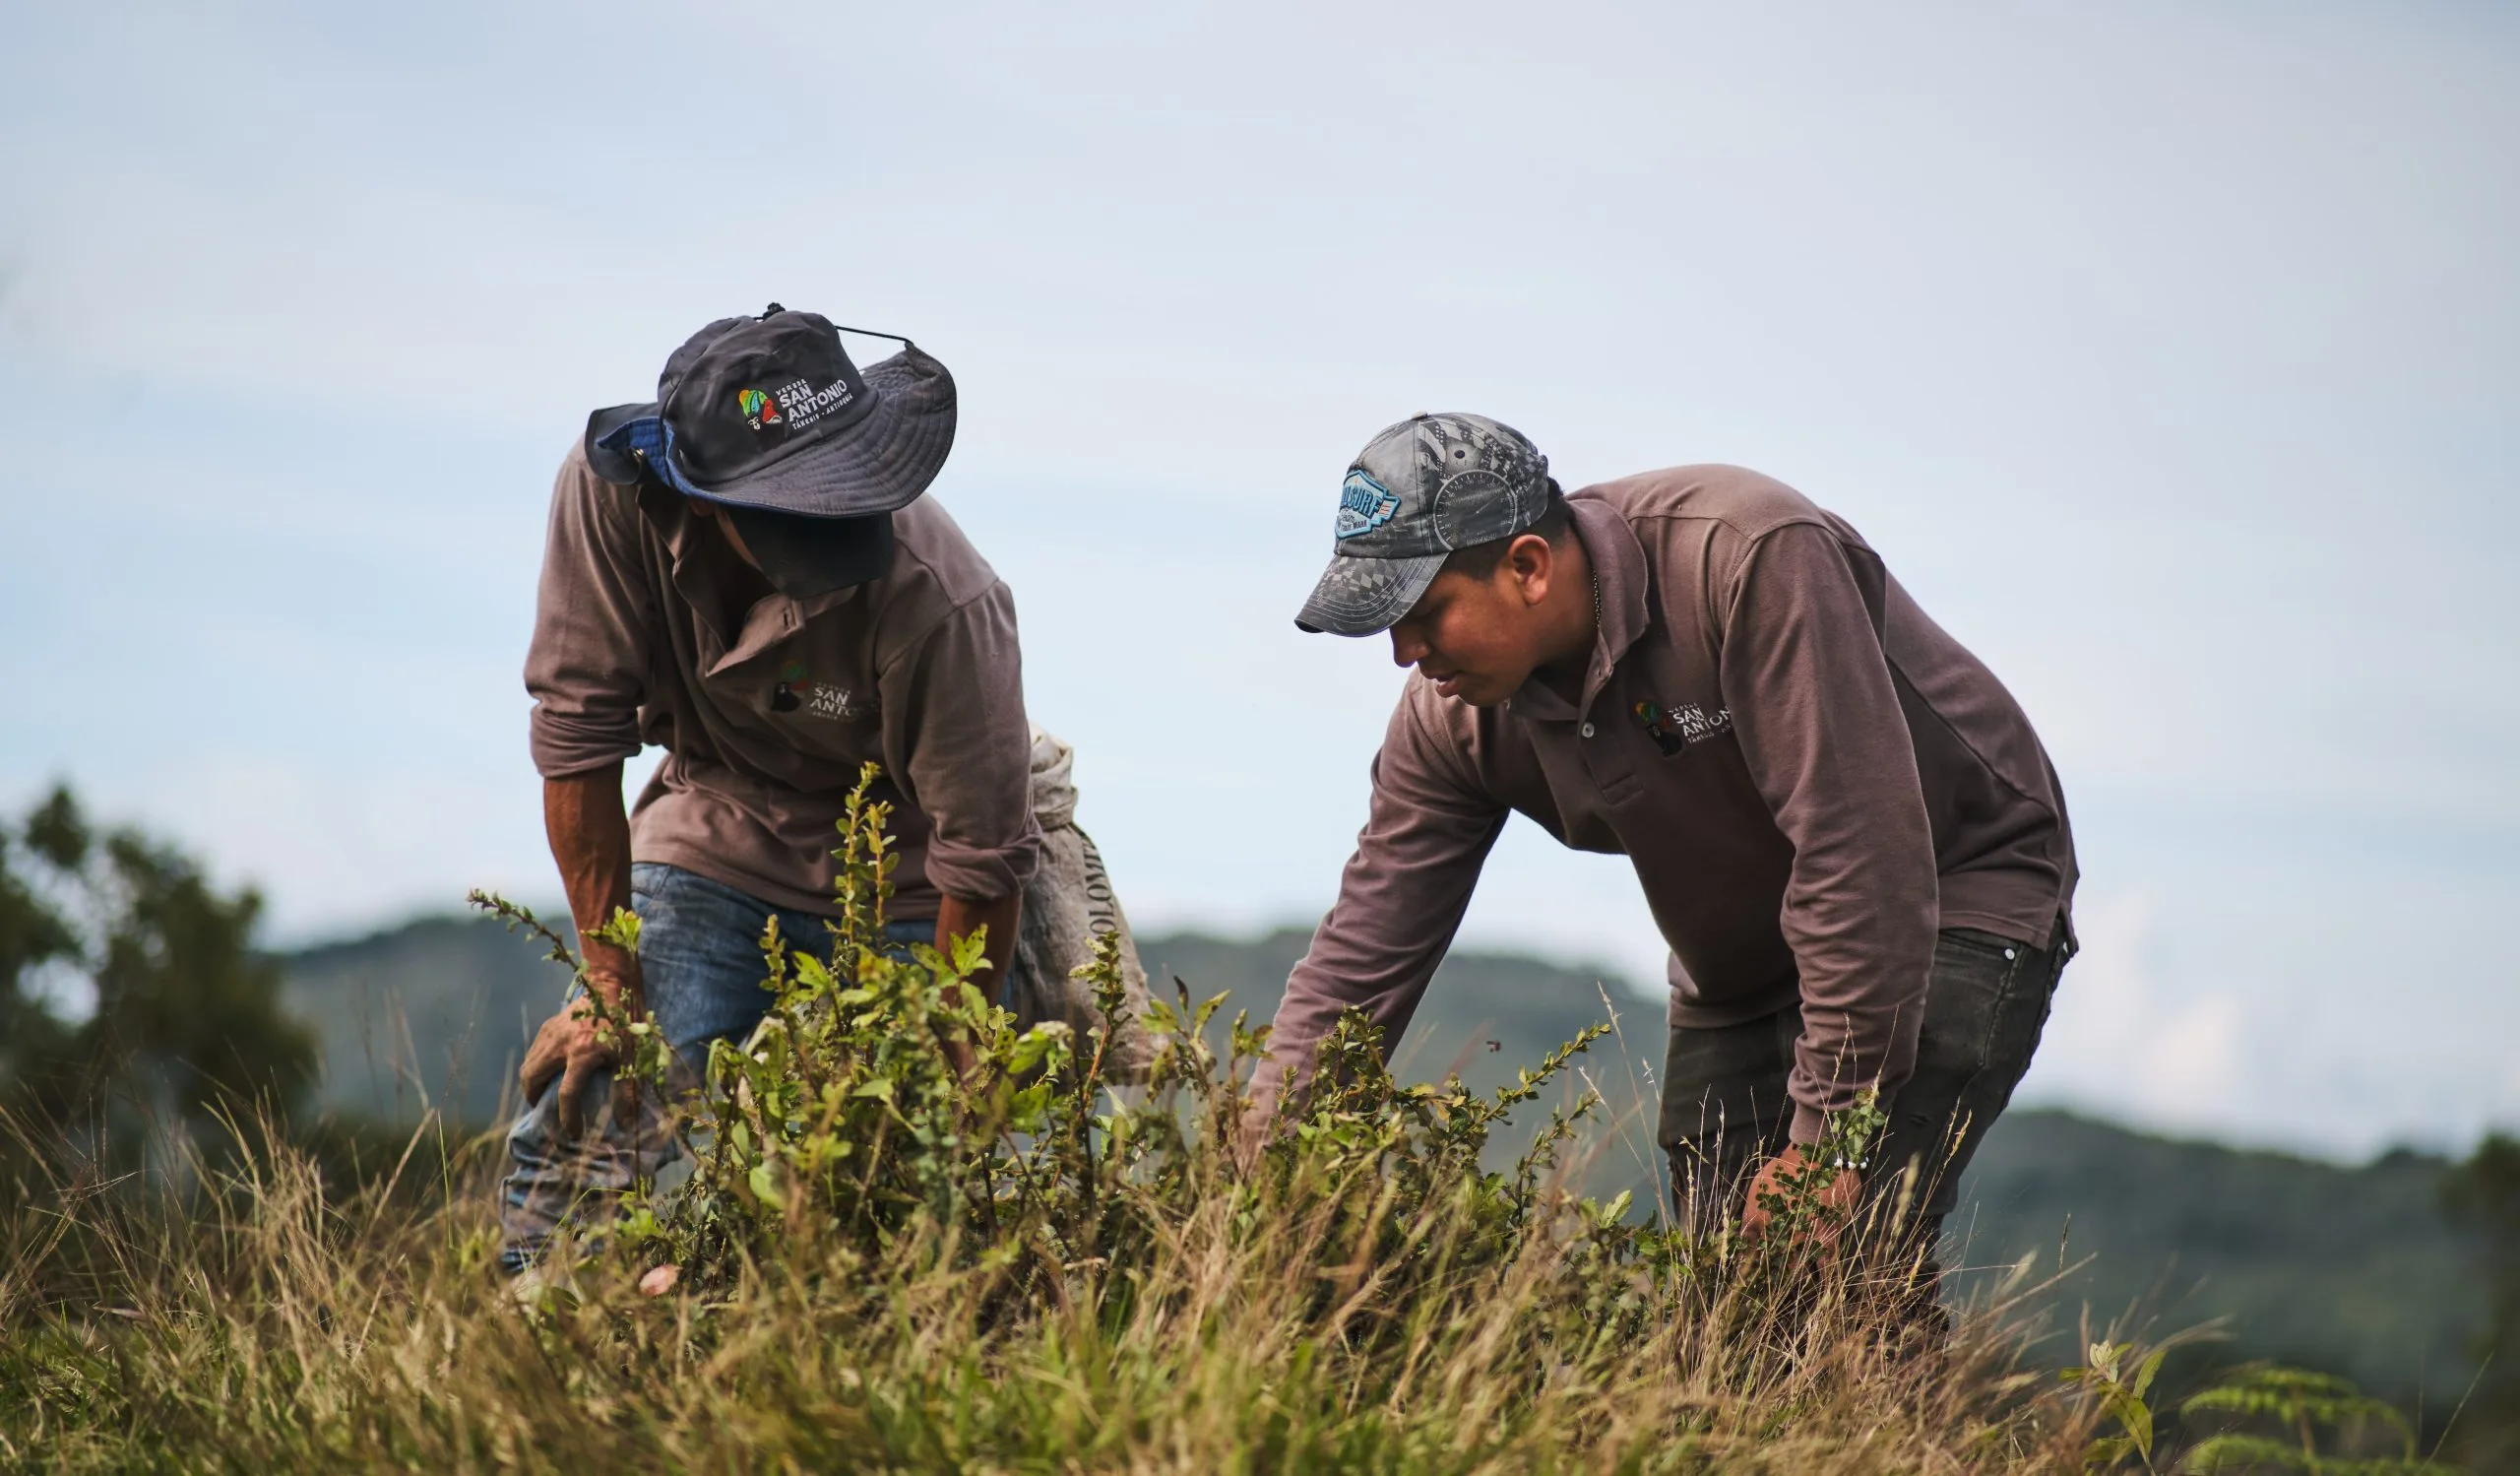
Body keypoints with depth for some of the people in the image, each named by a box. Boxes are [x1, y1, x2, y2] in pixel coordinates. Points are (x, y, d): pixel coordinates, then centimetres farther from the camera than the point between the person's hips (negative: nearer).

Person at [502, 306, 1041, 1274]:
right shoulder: (611, 489, -25)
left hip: (897, 877, -2)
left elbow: (985, 863, -25)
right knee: (614, 1111, -12)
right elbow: (580, 732, -17)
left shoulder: (939, 601, -34)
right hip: (717, 843, 2)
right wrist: (612, 988, -14)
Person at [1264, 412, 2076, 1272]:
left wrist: (1828, 1131, -31)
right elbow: (1360, 961, -7)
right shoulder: (1453, 716, -13)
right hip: (1738, 967, 6)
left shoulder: (1754, 560, -32)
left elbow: (1863, 851, -33)